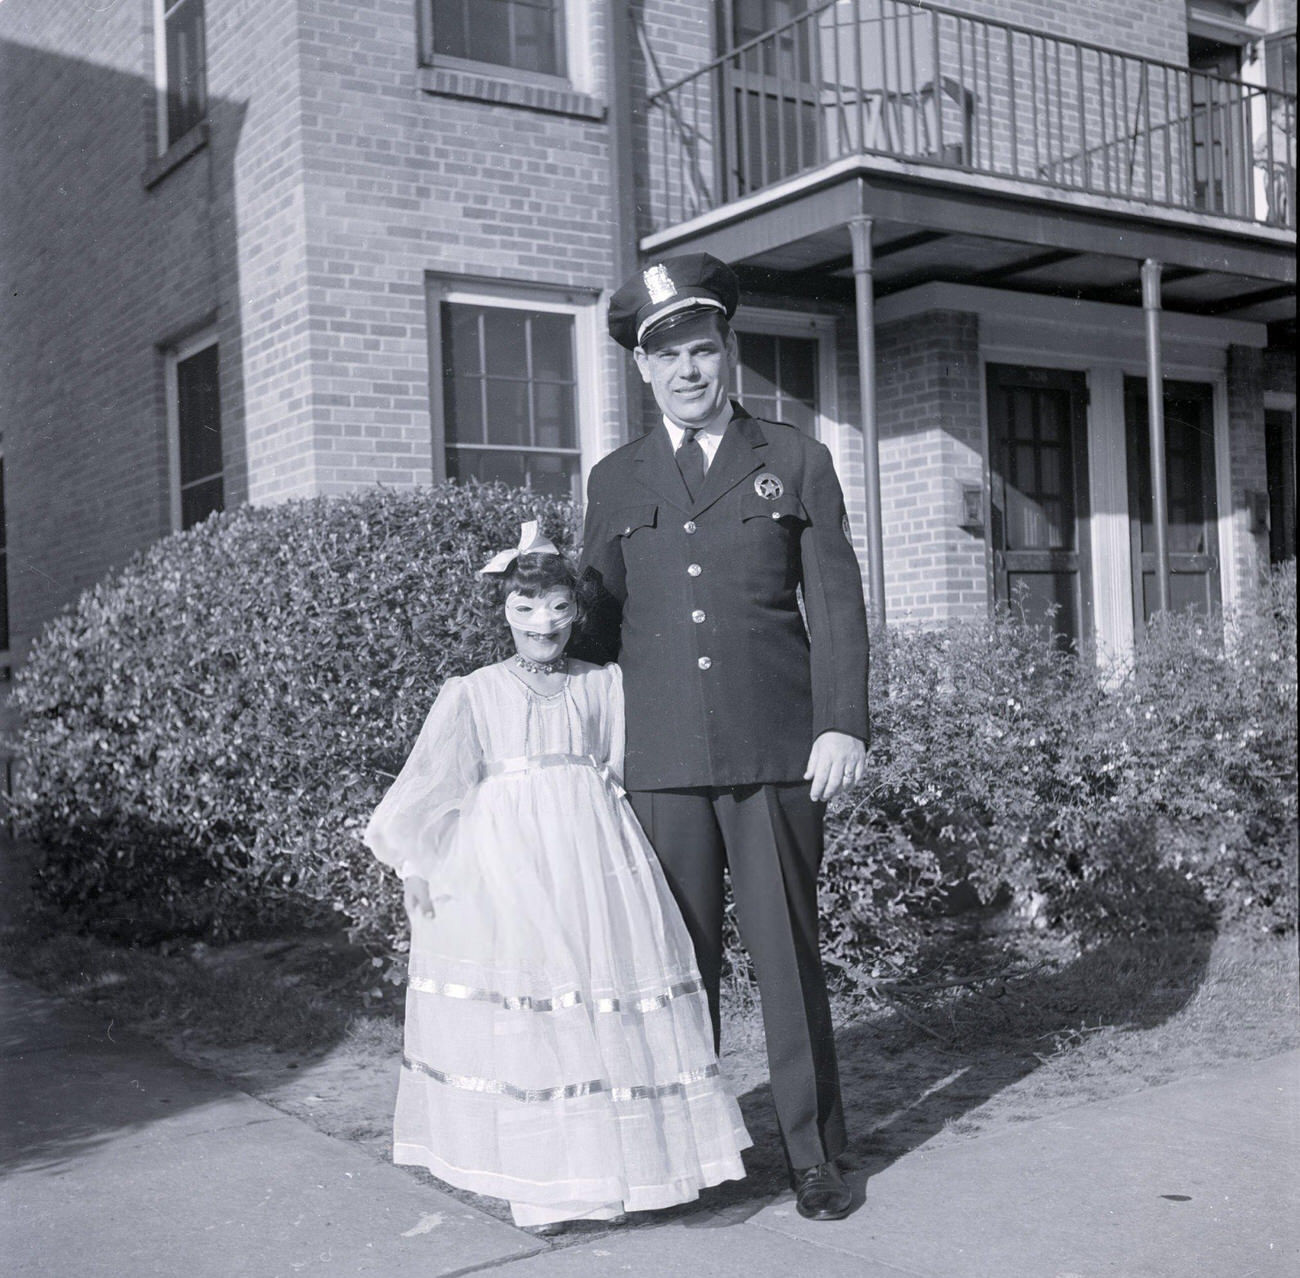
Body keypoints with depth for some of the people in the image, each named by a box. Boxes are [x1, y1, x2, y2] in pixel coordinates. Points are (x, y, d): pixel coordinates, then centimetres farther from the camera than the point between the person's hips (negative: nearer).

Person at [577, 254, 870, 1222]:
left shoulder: (796, 462, 9)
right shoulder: (615, 481, 15)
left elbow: (836, 604, 4)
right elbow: (603, 620, 16)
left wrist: (843, 724, -5)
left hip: (775, 750, -1)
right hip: (662, 759, 2)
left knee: (788, 950, 3)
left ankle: (815, 1154, 15)